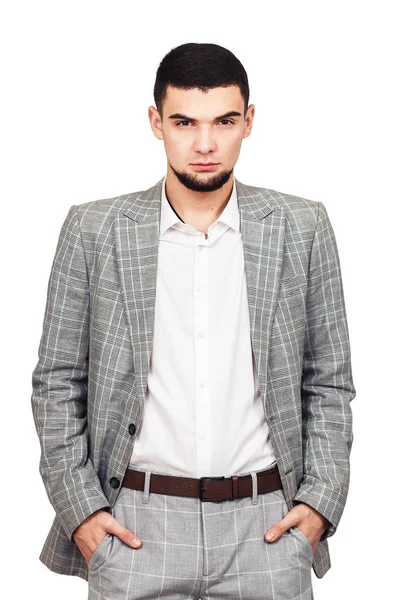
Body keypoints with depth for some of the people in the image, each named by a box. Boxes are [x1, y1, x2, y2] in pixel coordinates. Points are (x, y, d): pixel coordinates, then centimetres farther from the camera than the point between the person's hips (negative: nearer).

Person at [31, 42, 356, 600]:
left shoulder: (301, 228, 2)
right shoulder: (93, 230, 0)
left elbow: (328, 380, 6)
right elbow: (57, 382, 4)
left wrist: (320, 500, -2)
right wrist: (79, 507, -3)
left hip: (267, 525, 1)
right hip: (134, 526, 0)